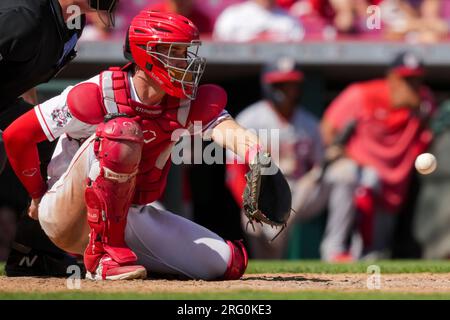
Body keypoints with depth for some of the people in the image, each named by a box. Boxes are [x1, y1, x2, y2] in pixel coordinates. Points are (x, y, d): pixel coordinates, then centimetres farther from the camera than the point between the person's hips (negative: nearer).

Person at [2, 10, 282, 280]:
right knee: (121, 131, -32)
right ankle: (102, 255, -26)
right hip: (66, 217, -6)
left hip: (130, 216, 6)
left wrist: (255, 155, -49)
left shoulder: (186, 104, -4)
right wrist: (39, 195, 2)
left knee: (227, 263, -6)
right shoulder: (97, 96, -19)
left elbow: (224, 127, -26)